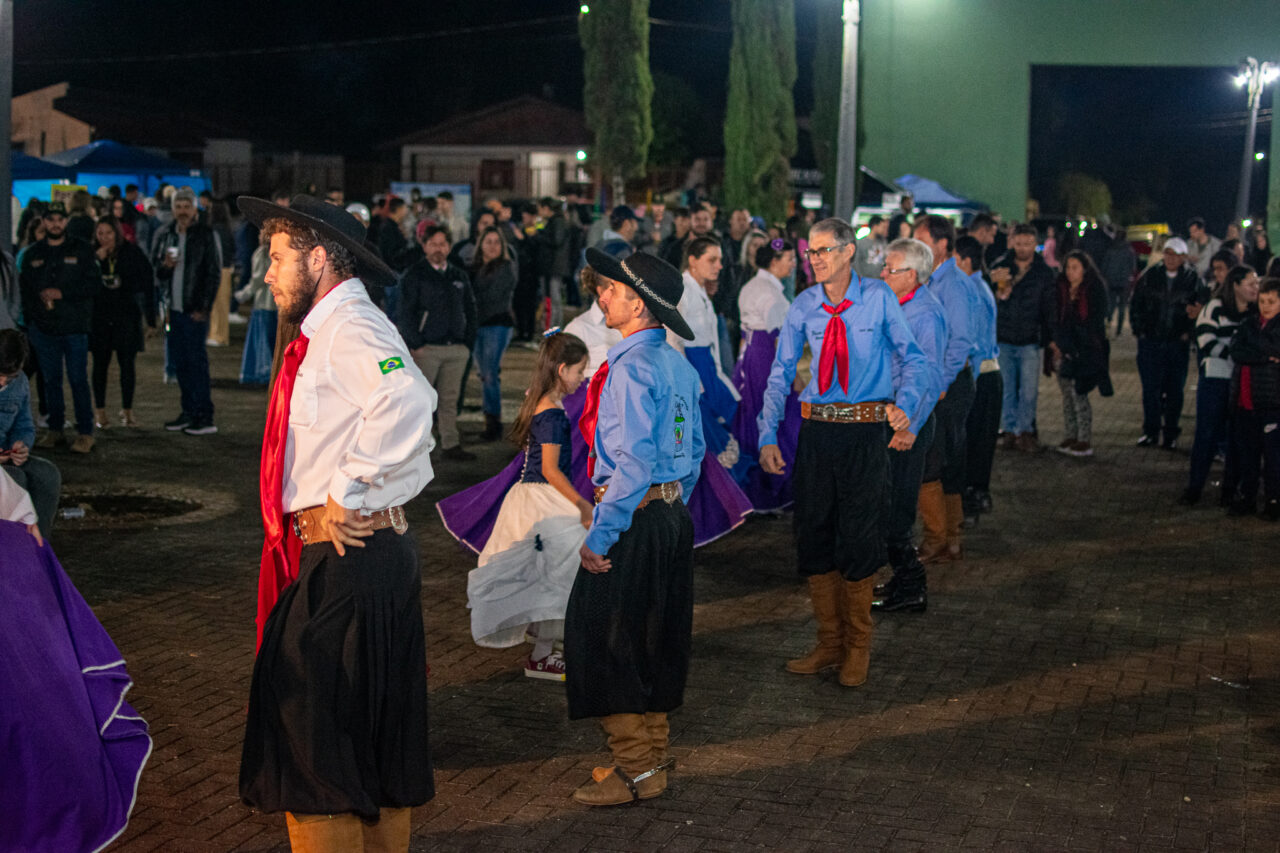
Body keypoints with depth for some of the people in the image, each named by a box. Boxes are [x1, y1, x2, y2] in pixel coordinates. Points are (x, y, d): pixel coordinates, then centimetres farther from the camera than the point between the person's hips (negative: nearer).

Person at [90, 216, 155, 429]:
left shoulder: (132, 254, -4)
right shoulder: (92, 255, 0)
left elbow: (147, 286, -1)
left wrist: (151, 319, -3)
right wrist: (97, 260, -19)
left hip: (127, 315, -1)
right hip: (99, 317, 1)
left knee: (127, 363, 0)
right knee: (100, 363, 5)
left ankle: (127, 411, 13)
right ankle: (100, 411, 13)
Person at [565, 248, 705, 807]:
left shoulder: (631, 368, -19)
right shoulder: (680, 366, 9)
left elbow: (635, 463, -25)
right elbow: (695, 452, 16)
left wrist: (600, 535, -21)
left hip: (634, 518, -9)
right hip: (673, 515, 9)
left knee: (606, 640, 2)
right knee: (655, 639, 17)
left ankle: (634, 771, 9)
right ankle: (651, 760, 28)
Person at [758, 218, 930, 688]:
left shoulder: (878, 298, -3)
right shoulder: (803, 307, 4)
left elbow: (913, 359, 1)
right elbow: (781, 374, 7)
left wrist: (903, 404, -16)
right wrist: (768, 436, -1)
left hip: (866, 431, -3)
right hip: (816, 430, 3)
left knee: (859, 539, 1)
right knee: (814, 536, 7)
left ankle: (857, 647, 19)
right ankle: (829, 643, 23)